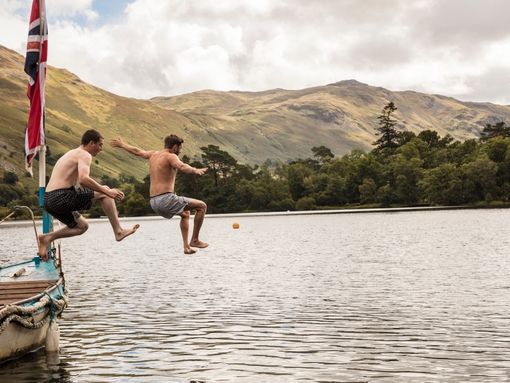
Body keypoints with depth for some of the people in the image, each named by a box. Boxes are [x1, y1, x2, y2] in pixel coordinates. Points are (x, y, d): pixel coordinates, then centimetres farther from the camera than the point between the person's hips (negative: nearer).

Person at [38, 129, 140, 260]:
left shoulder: (71, 154, 25)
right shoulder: (84, 155, -6)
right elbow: (83, 179, -24)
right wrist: (107, 192, -18)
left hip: (49, 200, 10)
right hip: (61, 197, -10)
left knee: (82, 226, 26)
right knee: (104, 193, -3)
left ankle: (47, 238, 12)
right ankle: (118, 231, -3)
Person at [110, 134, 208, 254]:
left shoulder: (153, 154, 18)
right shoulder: (171, 156, -6)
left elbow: (137, 151, 34)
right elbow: (181, 166, -29)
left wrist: (122, 144, 51)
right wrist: (195, 170, -44)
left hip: (154, 202, 9)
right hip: (166, 198, -9)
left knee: (185, 213, 32)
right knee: (202, 206, -1)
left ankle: (186, 246, 24)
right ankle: (194, 240, 1)